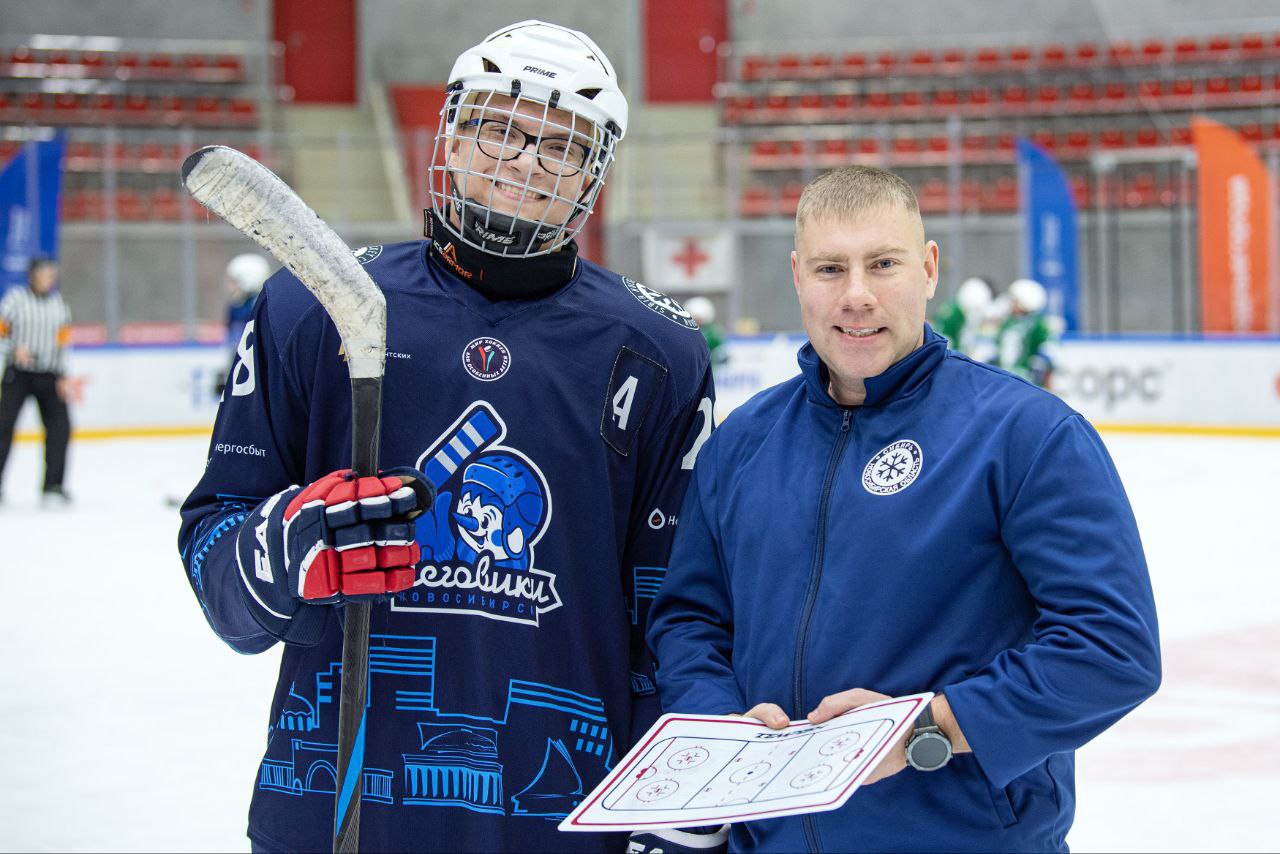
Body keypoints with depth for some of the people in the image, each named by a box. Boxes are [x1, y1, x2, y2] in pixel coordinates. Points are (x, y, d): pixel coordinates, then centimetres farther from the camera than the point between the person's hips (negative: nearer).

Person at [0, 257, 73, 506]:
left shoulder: (58, 303, 9)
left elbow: (63, 342, 11)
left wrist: (63, 377, 3)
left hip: (49, 376, 3)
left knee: (60, 426, -7)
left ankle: (53, 486, 2)